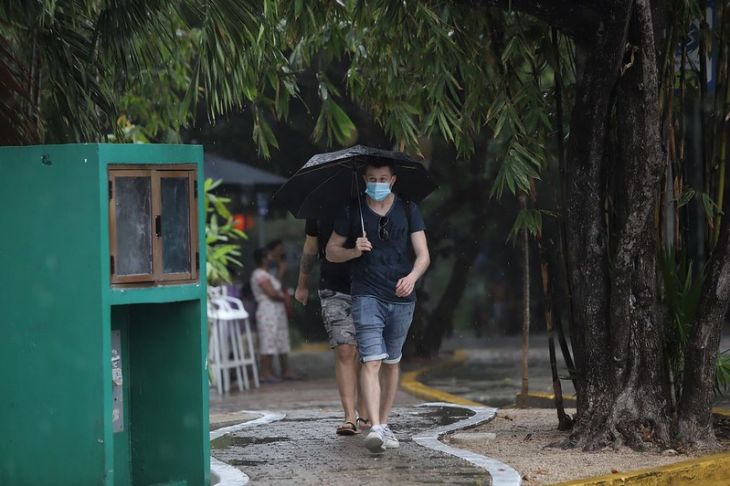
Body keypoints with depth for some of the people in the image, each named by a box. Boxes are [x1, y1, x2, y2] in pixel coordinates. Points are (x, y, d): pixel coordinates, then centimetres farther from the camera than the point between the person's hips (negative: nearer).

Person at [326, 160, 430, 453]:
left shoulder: (408, 210, 6)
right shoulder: (353, 212, 3)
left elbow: (423, 254, 0)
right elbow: (331, 252, 9)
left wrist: (412, 277, -21)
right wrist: (354, 251, -12)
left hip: (401, 298, 3)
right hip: (366, 295, -2)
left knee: (391, 362, 13)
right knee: (371, 361, -15)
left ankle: (384, 424, 25)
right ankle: (375, 429, -25)